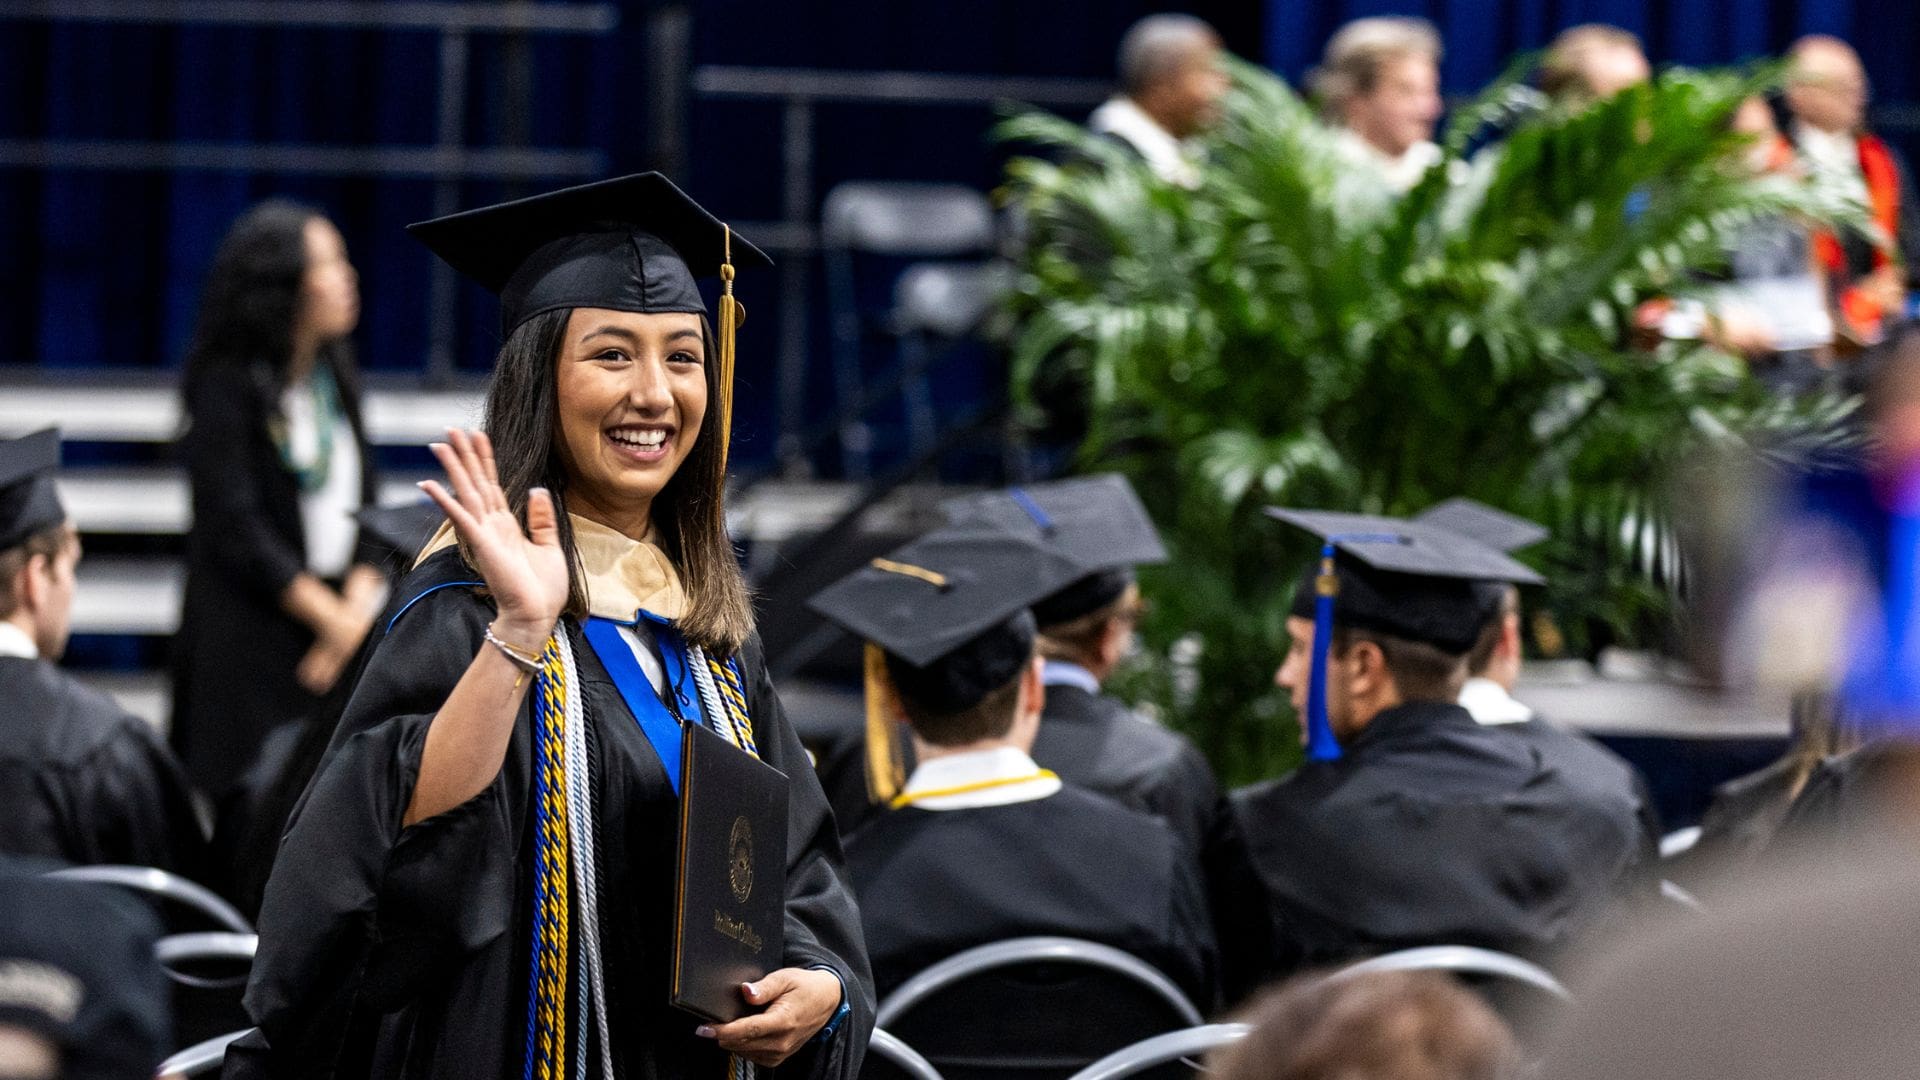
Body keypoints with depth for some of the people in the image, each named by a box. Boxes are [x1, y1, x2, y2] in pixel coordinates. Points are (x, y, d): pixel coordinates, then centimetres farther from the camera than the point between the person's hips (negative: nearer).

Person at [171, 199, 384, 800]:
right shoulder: (230, 385, -10)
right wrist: (332, 616, -14)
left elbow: (364, 505, 9)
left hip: (335, 616, 6)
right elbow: (236, 530, -14)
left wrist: (358, 606, -8)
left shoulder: (333, 379, 9)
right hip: (249, 632, -6)